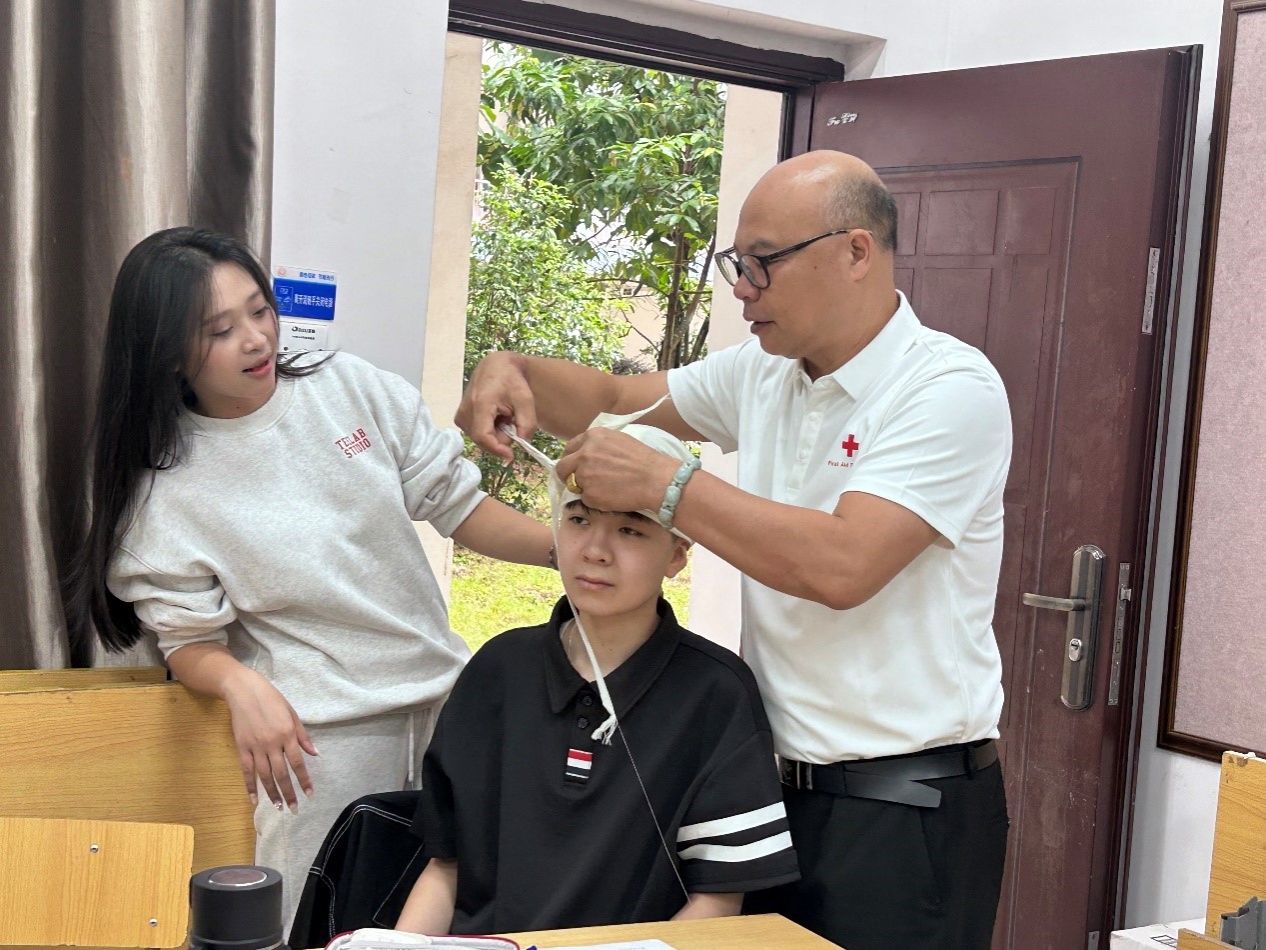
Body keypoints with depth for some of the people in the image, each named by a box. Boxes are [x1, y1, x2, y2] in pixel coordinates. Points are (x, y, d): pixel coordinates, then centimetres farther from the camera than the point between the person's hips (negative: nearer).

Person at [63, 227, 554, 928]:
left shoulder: (349, 387, 0)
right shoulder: (167, 489, -6)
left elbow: (459, 509, 4)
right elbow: (191, 641, 0)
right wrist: (240, 683, -22)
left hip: (443, 690, 3)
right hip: (323, 729, -3)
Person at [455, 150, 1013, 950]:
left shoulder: (950, 388, -15)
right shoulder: (762, 372, 6)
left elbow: (842, 566, -27)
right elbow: (614, 399, 18)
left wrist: (664, 484, -22)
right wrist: (514, 368, -3)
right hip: (780, 786, 7)